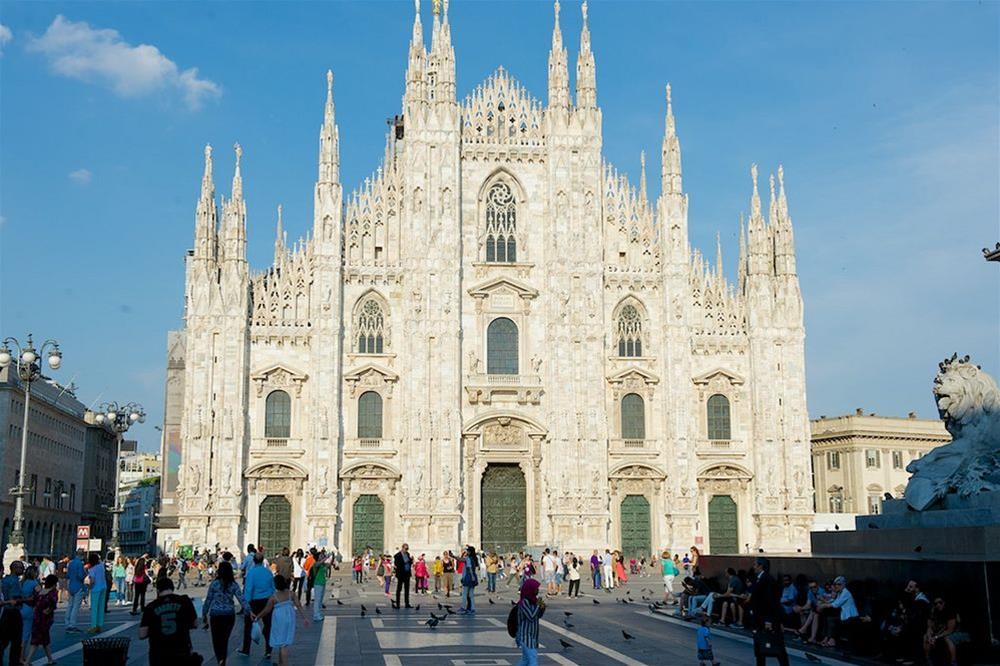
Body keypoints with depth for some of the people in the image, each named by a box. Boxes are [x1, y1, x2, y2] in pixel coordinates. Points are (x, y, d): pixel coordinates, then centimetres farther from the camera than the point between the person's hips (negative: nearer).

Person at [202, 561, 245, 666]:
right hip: (229, 614, 2)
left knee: (216, 639, 6)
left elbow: (208, 600, -2)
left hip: (215, 614, -2)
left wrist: (204, 614, 9)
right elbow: (241, 599, -12)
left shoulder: (214, 584, -8)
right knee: (225, 639, 15)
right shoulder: (234, 585, -3)